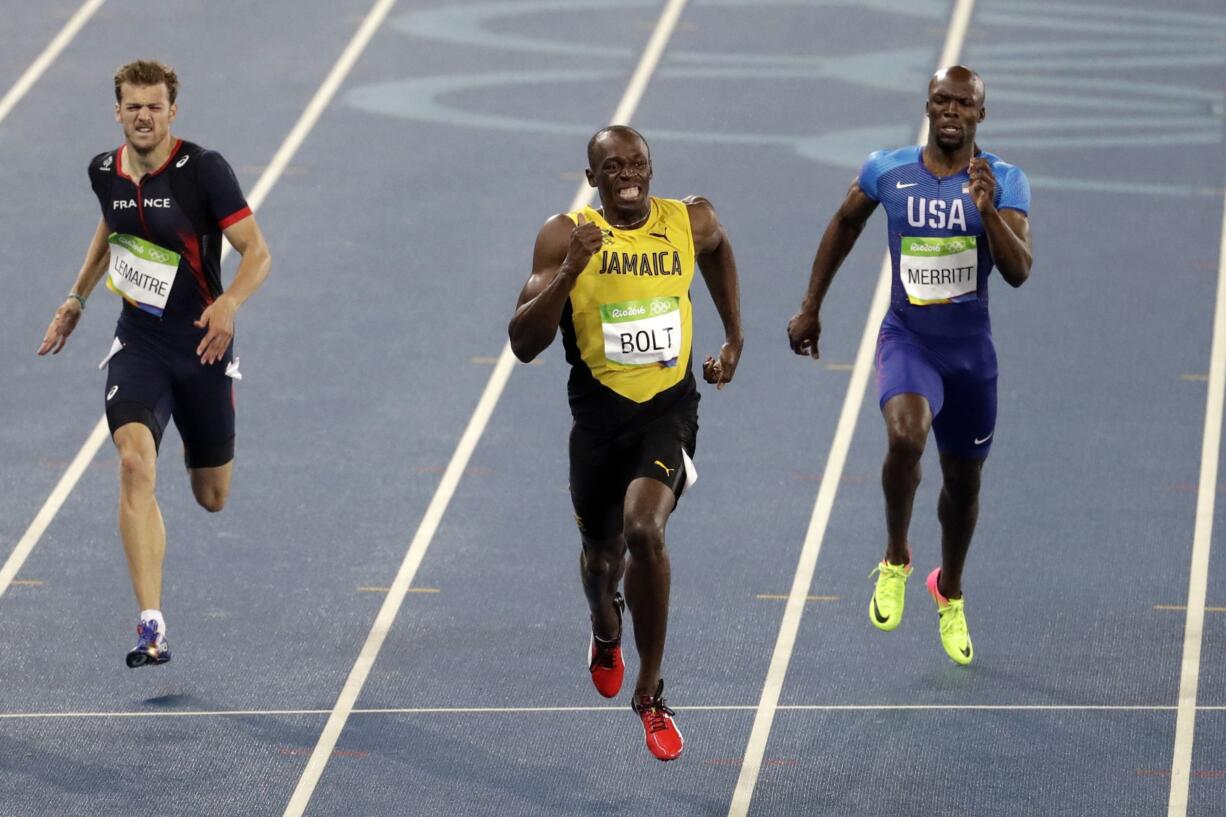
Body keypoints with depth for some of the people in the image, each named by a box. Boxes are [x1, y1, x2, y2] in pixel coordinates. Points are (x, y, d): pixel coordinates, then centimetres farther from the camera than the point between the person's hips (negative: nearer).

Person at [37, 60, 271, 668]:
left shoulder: (203, 170, -14)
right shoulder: (105, 172, 0)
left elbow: (257, 252, -14)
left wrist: (229, 303, -32)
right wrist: (77, 297, 23)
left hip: (202, 345, -2)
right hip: (139, 345, 2)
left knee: (212, 499, 12)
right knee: (135, 463, -25)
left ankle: (206, 448, 54)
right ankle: (151, 628, -29)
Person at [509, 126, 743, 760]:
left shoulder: (691, 222, -3)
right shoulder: (566, 237, -10)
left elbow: (718, 253, 24)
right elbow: (523, 344, -15)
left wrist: (734, 338, 20)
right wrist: (568, 273, -28)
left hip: (669, 406, -1)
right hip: (599, 412, 1)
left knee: (643, 529, -25)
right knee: (601, 554, 18)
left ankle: (650, 693, -11)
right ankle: (605, 630, 58)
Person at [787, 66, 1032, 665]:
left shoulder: (1004, 183, -8)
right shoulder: (888, 172, -5)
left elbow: (1019, 272, -19)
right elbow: (845, 224, 14)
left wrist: (987, 211, -35)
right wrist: (810, 308, 16)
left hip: (971, 351, 2)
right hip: (906, 341, -1)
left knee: (963, 481, 16)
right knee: (905, 437, -31)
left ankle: (950, 591, 44)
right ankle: (895, 560, -6)